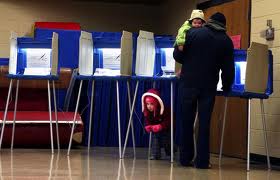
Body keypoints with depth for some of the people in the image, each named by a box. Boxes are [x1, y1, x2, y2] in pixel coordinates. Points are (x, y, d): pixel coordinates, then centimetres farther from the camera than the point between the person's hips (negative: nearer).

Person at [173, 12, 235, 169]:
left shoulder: (193, 33, 1)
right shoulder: (226, 41, 4)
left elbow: (177, 55, 0)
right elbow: (228, 68, 5)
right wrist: (227, 87, 20)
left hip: (188, 84, 0)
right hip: (209, 87, 0)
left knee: (186, 122, 10)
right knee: (204, 124, 5)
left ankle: (186, 158, 14)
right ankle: (202, 161, 3)